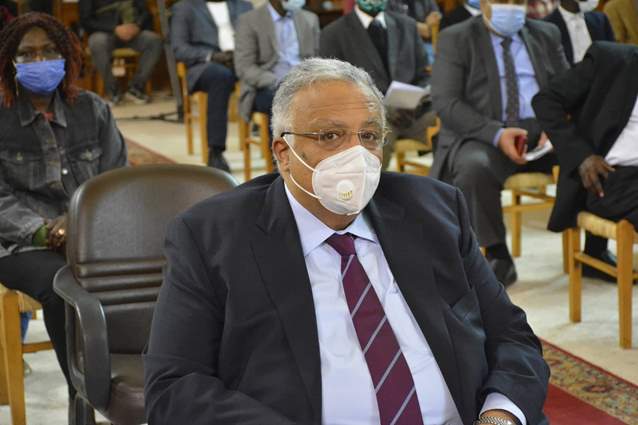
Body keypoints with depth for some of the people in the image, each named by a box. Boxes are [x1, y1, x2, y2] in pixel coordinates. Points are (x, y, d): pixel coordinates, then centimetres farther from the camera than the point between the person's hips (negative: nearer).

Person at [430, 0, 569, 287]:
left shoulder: (547, 35, 17)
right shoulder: (455, 39, 5)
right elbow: (445, 102, -6)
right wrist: (496, 134, -20)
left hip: (541, 132, 3)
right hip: (482, 136, -3)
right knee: (474, 167, -36)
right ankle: (498, 256, -19)